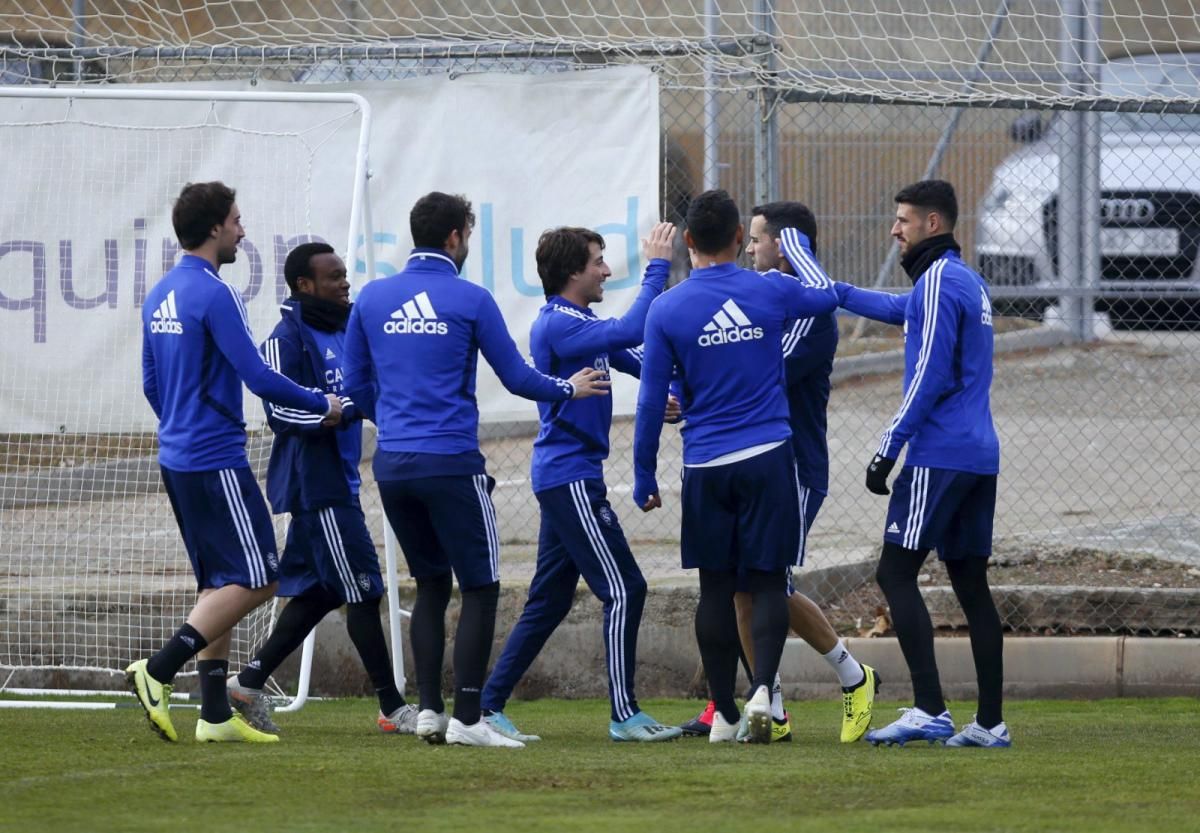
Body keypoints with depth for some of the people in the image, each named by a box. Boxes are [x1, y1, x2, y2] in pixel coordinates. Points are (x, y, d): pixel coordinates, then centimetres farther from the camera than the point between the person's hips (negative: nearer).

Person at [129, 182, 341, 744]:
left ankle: (215, 714, 10)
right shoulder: (213, 295, -16)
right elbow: (259, 379, -18)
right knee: (255, 580, -6)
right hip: (217, 461, -9)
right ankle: (158, 672, -14)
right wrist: (322, 405, -4)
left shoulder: (159, 297, 12)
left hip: (177, 459, 10)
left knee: (219, 585, 12)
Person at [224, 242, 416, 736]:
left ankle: (249, 682, 18)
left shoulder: (343, 333, 16)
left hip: (339, 481, 9)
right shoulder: (289, 337, -12)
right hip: (314, 483, -9)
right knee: (361, 589, -7)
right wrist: (348, 408, -23)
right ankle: (392, 708, -3)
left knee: (318, 592, 11)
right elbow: (282, 410, -19)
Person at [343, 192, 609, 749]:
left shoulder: (372, 299, 7)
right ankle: (466, 719, -6)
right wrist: (569, 390, 19)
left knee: (430, 585, 17)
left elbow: (355, 387, 14)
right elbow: (517, 379, 0)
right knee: (480, 588, 1)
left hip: (392, 465, 5)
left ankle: (428, 710, 10)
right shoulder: (470, 301, -5)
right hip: (451, 465, -5)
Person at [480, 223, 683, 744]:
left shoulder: (580, 323, 17)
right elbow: (630, 332, -26)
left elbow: (635, 360, 17)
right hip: (570, 478, -10)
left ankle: (489, 706, 12)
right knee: (623, 589, -9)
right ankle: (624, 715, -7)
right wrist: (657, 267, -20)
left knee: (548, 602, 11)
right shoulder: (556, 325, -15)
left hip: (565, 479, 10)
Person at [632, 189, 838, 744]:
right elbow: (827, 293, 22)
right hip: (768, 458, 0)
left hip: (705, 468, 0)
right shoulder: (769, 292, -1)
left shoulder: (667, 310, -4)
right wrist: (796, 246, 38)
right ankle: (762, 689, -18)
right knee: (768, 581, 2)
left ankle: (724, 713, 9)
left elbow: (651, 401, -1)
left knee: (715, 587, 7)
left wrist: (644, 478, 9)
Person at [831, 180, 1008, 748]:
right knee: (970, 584, 8)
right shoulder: (969, 283, 18)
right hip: (979, 454, 9)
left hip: (939, 455, -9)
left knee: (895, 573, -9)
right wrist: (834, 291, 38)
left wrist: (888, 448, -15)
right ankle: (990, 722, 5)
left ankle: (929, 709, -19)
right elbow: (902, 310, 37)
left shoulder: (939, 281, -11)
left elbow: (929, 377, -17)